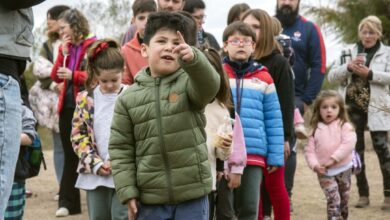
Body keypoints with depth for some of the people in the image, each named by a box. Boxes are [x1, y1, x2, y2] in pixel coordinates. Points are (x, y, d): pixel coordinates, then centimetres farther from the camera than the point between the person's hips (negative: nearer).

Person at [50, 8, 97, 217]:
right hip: (67, 106, 6)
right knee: (70, 155, 9)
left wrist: (73, 75, -19)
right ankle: (68, 202, 12)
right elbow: (55, 77, 7)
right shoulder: (65, 47, 14)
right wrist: (64, 53, -2)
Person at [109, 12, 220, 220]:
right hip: (150, 197, 2)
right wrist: (127, 191, -3)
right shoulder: (128, 98, 2)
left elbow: (209, 85, -26)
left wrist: (193, 59, -46)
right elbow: (120, 148, 4)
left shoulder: (189, 83, -2)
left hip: (192, 195, -1)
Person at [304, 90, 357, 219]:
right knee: (333, 199, -15)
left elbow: (348, 144, -16)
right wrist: (315, 165, -16)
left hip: (343, 169, 0)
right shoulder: (316, 130, 4)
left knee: (344, 199, 14)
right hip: (324, 172, 0)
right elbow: (309, 150, 0)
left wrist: (333, 159, -22)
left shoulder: (344, 126, -3)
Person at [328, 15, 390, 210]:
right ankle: (363, 194, 13)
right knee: (356, 150, 6)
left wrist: (369, 73, -19)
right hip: (352, 107, 3)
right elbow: (331, 77, 5)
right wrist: (348, 67, -12)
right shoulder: (348, 53, 10)